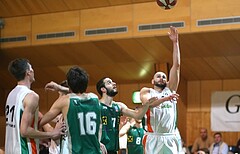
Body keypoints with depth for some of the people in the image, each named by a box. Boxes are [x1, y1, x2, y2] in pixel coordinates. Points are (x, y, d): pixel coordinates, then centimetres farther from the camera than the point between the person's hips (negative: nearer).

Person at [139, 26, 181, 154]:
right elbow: (148, 103, -16)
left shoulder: (170, 90, 15)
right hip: (153, 138, -3)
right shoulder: (146, 91, 8)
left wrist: (175, 43, 1)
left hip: (170, 138, 3)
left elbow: (176, 65, 8)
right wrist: (165, 99, -32)